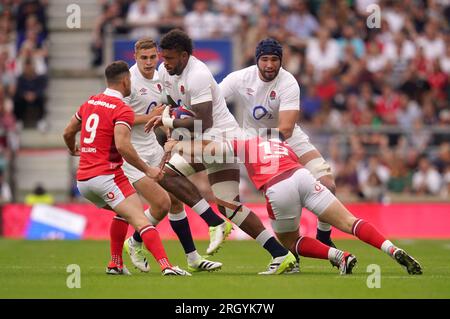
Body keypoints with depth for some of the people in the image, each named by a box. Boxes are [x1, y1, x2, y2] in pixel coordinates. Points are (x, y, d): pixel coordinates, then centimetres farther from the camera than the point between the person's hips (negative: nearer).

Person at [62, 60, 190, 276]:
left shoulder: (89, 103, 15)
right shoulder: (123, 110, -9)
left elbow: (68, 133, 25)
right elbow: (122, 146, -23)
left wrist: (73, 150, 46)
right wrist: (147, 170, -16)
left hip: (82, 180, 8)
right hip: (106, 175, -8)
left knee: (123, 213, 28)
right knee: (140, 219, -17)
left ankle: (115, 264, 22)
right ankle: (166, 266, -32)